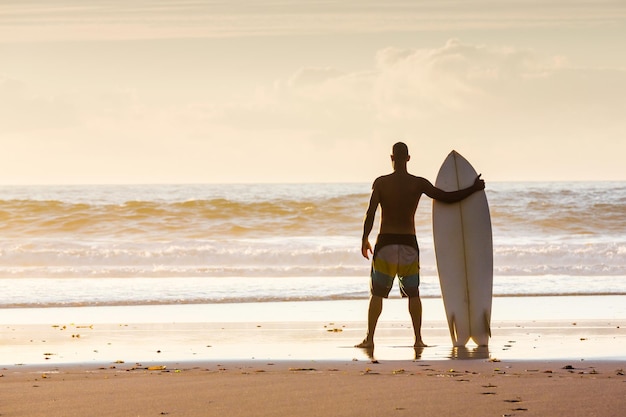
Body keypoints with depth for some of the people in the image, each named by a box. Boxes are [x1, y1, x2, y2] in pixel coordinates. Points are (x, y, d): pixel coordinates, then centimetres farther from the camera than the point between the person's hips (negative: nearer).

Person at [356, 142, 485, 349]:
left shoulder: (381, 182, -6)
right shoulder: (419, 183, -4)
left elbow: (371, 212, -9)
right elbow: (447, 197, -4)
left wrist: (365, 239, 1)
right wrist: (473, 189, 8)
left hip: (385, 243, -1)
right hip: (409, 243, 1)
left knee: (377, 293, 5)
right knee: (413, 293, 11)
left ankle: (369, 338, 1)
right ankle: (418, 338, 8)